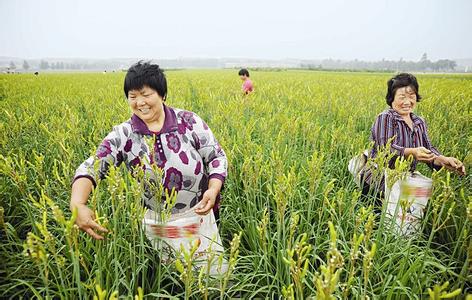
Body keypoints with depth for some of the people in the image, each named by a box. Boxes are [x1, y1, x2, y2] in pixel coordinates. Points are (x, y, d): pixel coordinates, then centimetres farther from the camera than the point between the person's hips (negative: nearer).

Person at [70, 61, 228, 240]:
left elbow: (217, 157, -5)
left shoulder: (189, 121, -9)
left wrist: (214, 189, -23)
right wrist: (77, 204, -38)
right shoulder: (123, 135, -9)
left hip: (201, 215, 0)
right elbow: (91, 167, -19)